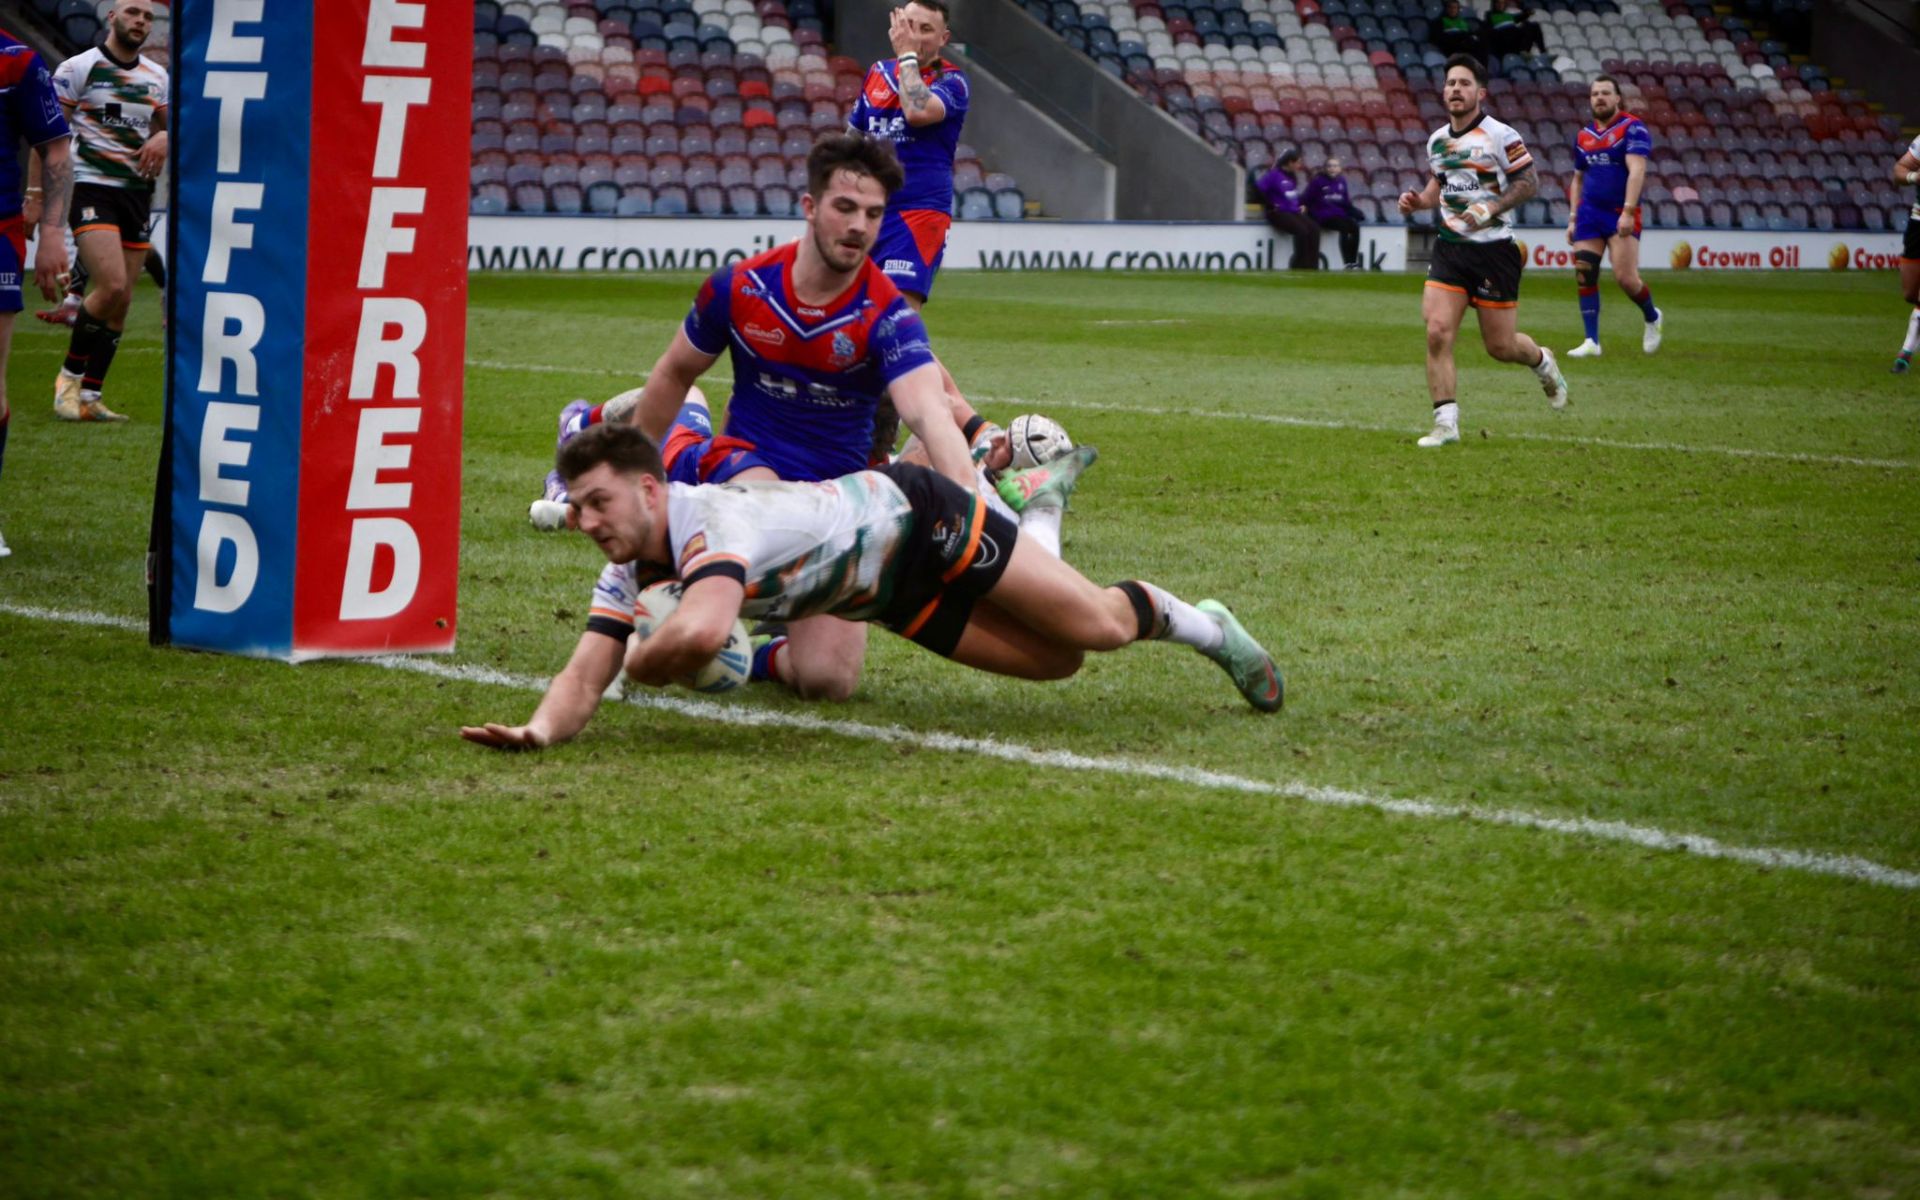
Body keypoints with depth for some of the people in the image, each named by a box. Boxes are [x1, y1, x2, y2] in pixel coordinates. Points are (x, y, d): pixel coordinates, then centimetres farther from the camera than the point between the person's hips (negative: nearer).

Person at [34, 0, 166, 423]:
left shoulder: (157, 77, 13)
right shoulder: (78, 68, -4)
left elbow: (167, 125, 24)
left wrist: (163, 138, -1)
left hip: (137, 193, 6)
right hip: (91, 189, -6)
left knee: (121, 301, 2)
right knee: (112, 286, -21)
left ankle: (89, 396, 9)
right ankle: (70, 375, -2)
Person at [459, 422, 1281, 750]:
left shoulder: (717, 522, -40)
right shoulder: (626, 573, -14)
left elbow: (700, 633, -58)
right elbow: (587, 672, -19)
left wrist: (642, 662, -34)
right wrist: (543, 728, -44)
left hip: (919, 519, -7)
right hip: (891, 599, 7)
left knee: (1096, 628, -2)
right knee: (1054, 663, 12)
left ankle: (1202, 626, 31)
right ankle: (1193, 628, 41)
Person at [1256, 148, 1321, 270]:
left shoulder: (1291, 177, 18)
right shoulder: (1273, 174, -8)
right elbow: (1260, 190, -18)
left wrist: (1300, 205, 13)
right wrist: (1271, 206, -13)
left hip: (1294, 212, 8)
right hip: (1279, 213, -8)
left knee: (1314, 229, -13)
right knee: (1302, 231, -28)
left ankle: (1311, 267, -16)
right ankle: (1299, 266, -20)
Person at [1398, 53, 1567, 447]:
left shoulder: (1501, 135, -9)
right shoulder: (1437, 140, 9)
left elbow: (1529, 183, -8)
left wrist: (1491, 208, -21)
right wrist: (1419, 201, 4)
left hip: (1494, 249, -4)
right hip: (1450, 248, 5)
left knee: (1500, 346, 3)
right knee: (1437, 332, -13)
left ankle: (1542, 362, 39)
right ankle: (1446, 423, -9)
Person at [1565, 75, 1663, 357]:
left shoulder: (1632, 128, -7)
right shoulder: (1583, 136, 13)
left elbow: (1636, 171, -17)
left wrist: (1628, 211, -26)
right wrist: (1573, 218, 14)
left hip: (1621, 215, -6)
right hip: (1589, 214, 6)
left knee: (1626, 278, -12)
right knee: (1584, 277, -4)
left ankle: (1652, 319, 18)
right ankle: (1591, 342, 2)